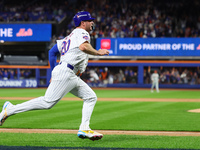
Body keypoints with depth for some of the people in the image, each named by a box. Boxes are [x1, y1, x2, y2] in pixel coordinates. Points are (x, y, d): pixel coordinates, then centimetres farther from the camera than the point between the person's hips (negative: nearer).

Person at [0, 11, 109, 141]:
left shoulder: (69, 37, 26)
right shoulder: (81, 33, -2)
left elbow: (52, 51, 26)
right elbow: (83, 47, -26)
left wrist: (54, 71, 25)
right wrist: (98, 53, -13)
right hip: (65, 73, -11)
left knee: (91, 97, 8)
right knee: (48, 102, -16)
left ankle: (84, 129, -4)